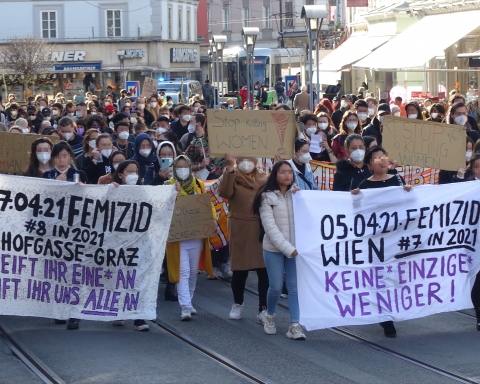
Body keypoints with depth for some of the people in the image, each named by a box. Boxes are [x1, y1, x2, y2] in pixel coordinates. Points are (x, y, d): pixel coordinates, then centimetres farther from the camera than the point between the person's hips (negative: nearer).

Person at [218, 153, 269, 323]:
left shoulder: (263, 177, 11)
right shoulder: (231, 176, 2)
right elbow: (224, 193, -19)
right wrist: (230, 167, -26)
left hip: (261, 228, 2)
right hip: (240, 228, -2)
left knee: (264, 269, -4)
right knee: (240, 269, 5)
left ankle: (263, 310, 1)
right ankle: (237, 304, 26)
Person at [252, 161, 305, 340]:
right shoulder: (267, 197, -4)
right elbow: (270, 227, -11)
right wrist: (287, 248, -17)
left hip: (296, 247, 2)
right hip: (274, 248, -2)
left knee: (295, 287, -3)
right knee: (276, 287, 2)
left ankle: (295, 325, -1)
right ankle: (270, 316, 28)